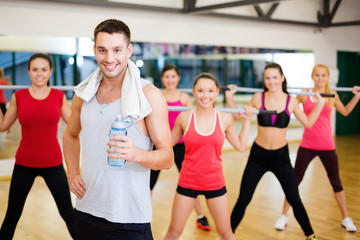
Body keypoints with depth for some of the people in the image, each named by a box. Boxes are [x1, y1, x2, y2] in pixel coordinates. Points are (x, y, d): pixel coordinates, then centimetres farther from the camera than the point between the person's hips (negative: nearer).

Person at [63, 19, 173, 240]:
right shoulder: (84, 94, 4)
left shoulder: (149, 95, -10)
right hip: (86, 211, 4)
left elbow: (167, 158, -11)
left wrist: (136, 154, -30)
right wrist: (73, 172, 6)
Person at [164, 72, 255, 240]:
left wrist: (247, 119, 7)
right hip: (187, 182, -1)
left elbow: (240, 146, 9)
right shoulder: (184, 117, -7)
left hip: (215, 183, 1)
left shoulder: (224, 119, -4)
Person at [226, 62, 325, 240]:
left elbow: (308, 123, 8)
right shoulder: (258, 98, -6)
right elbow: (238, 116, 6)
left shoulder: (291, 101, -4)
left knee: (295, 200, 7)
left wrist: (320, 103, 3)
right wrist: (229, 98, -4)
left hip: (281, 156, 1)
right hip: (258, 155, 0)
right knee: (243, 200, 3)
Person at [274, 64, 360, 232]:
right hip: (307, 145, -1)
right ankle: (283, 216, 17)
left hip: (327, 146, 1)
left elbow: (345, 112, 20)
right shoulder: (304, 94, -3)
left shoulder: (332, 96, 3)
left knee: (336, 182, 11)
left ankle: (346, 218, 28)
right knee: (295, 180, 3)